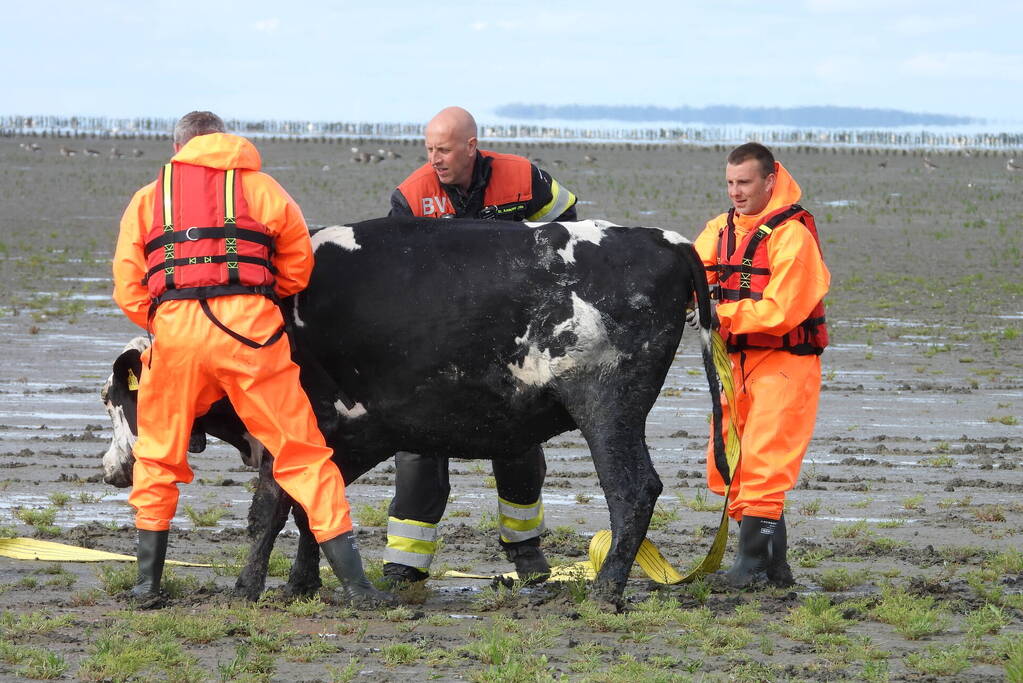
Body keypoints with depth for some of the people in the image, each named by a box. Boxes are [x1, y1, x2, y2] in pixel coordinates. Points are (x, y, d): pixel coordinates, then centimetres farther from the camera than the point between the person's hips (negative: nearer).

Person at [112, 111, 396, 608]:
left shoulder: (147, 199, 19)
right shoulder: (259, 187, 17)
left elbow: (128, 291, 13)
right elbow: (298, 268, 18)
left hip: (173, 326, 1)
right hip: (249, 325, -1)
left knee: (158, 455, 19)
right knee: (302, 453, 3)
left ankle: (148, 580, 18)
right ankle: (354, 582, -1)